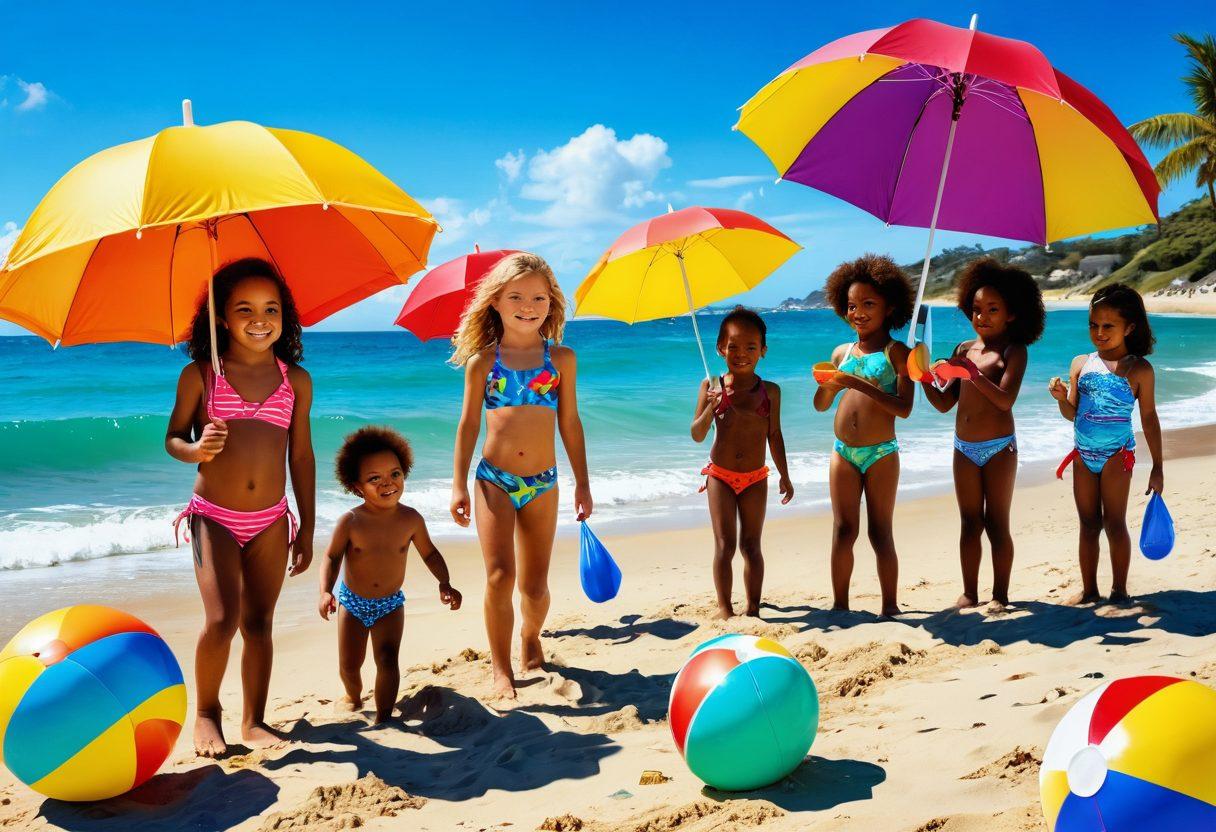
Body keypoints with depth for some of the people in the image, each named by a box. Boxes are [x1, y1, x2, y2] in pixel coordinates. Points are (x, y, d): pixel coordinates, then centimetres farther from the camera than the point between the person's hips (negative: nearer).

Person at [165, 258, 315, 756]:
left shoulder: (296, 381, 3)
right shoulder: (200, 375, -2)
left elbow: (302, 456, 7)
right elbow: (172, 437, 4)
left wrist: (306, 529, 7)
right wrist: (195, 450, -20)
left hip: (271, 521, 2)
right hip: (214, 517, -2)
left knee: (258, 621, 7)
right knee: (221, 618, -12)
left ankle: (254, 721, 19)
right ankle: (205, 710, 12)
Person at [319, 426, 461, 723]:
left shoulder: (411, 519, -15)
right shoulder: (350, 521, -20)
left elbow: (429, 553, 0)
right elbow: (332, 557, -12)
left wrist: (445, 583, -11)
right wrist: (326, 591, -27)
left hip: (390, 603, 0)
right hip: (352, 601, 0)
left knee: (387, 659, -14)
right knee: (348, 665, 10)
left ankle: (383, 719, -3)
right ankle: (353, 697, 44)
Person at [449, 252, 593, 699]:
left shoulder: (561, 358, 4)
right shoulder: (482, 360, 1)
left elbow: (570, 423, 9)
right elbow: (469, 424, 5)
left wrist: (582, 482, 9)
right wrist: (459, 485, 1)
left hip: (542, 482, 1)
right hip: (494, 480, -1)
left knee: (535, 584, 8)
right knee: (500, 575, -11)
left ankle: (531, 639, 38)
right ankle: (501, 669, 3)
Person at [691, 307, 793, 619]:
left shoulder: (770, 391, 0)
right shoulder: (711, 387, -4)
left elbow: (774, 436, 7)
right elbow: (697, 435, -5)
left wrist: (784, 476, 8)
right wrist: (711, 408, -23)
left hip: (755, 478, 1)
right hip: (720, 475, -1)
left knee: (751, 545, 6)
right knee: (725, 544, -1)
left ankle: (753, 608, 13)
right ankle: (724, 607, 7)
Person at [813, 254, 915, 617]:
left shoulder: (897, 352, -3)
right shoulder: (841, 352, 11)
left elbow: (904, 408, -13)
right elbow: (821, 405, 15)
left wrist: (860, 384, -22)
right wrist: (829, 385, -7)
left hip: (881, 453, -4)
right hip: (843, 452, 4)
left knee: (880, 533, 1)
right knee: (843, 530, 4)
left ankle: (890, 606, 11)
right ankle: (839, 603, 11)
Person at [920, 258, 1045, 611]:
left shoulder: (1014, 351, -5)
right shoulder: (964, 349, 9)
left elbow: (1005, 400, -21)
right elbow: (944, 403, 8)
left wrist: (972, 373, -31)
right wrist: (924, 379, -8)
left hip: (999, 448, -5)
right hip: (964, 449, 5)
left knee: (996, 525, 1)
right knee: (970, 524, 9)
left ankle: (1000, 595, 11)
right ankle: (969, 593, 17)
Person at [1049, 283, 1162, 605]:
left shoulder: (1139, 369, -6)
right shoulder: (1080, 363, 4)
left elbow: (1149, 418, -2)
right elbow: (1072, 415, 8)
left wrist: (1157, 467, -1)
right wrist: (1061, 398, -15)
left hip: (1117, 454, -4)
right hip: (1083, 454, 4)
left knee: (1114, 523, -1)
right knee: (1088, 524, 10)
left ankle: (1119, 591, 11)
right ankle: (1089, 590, 18)